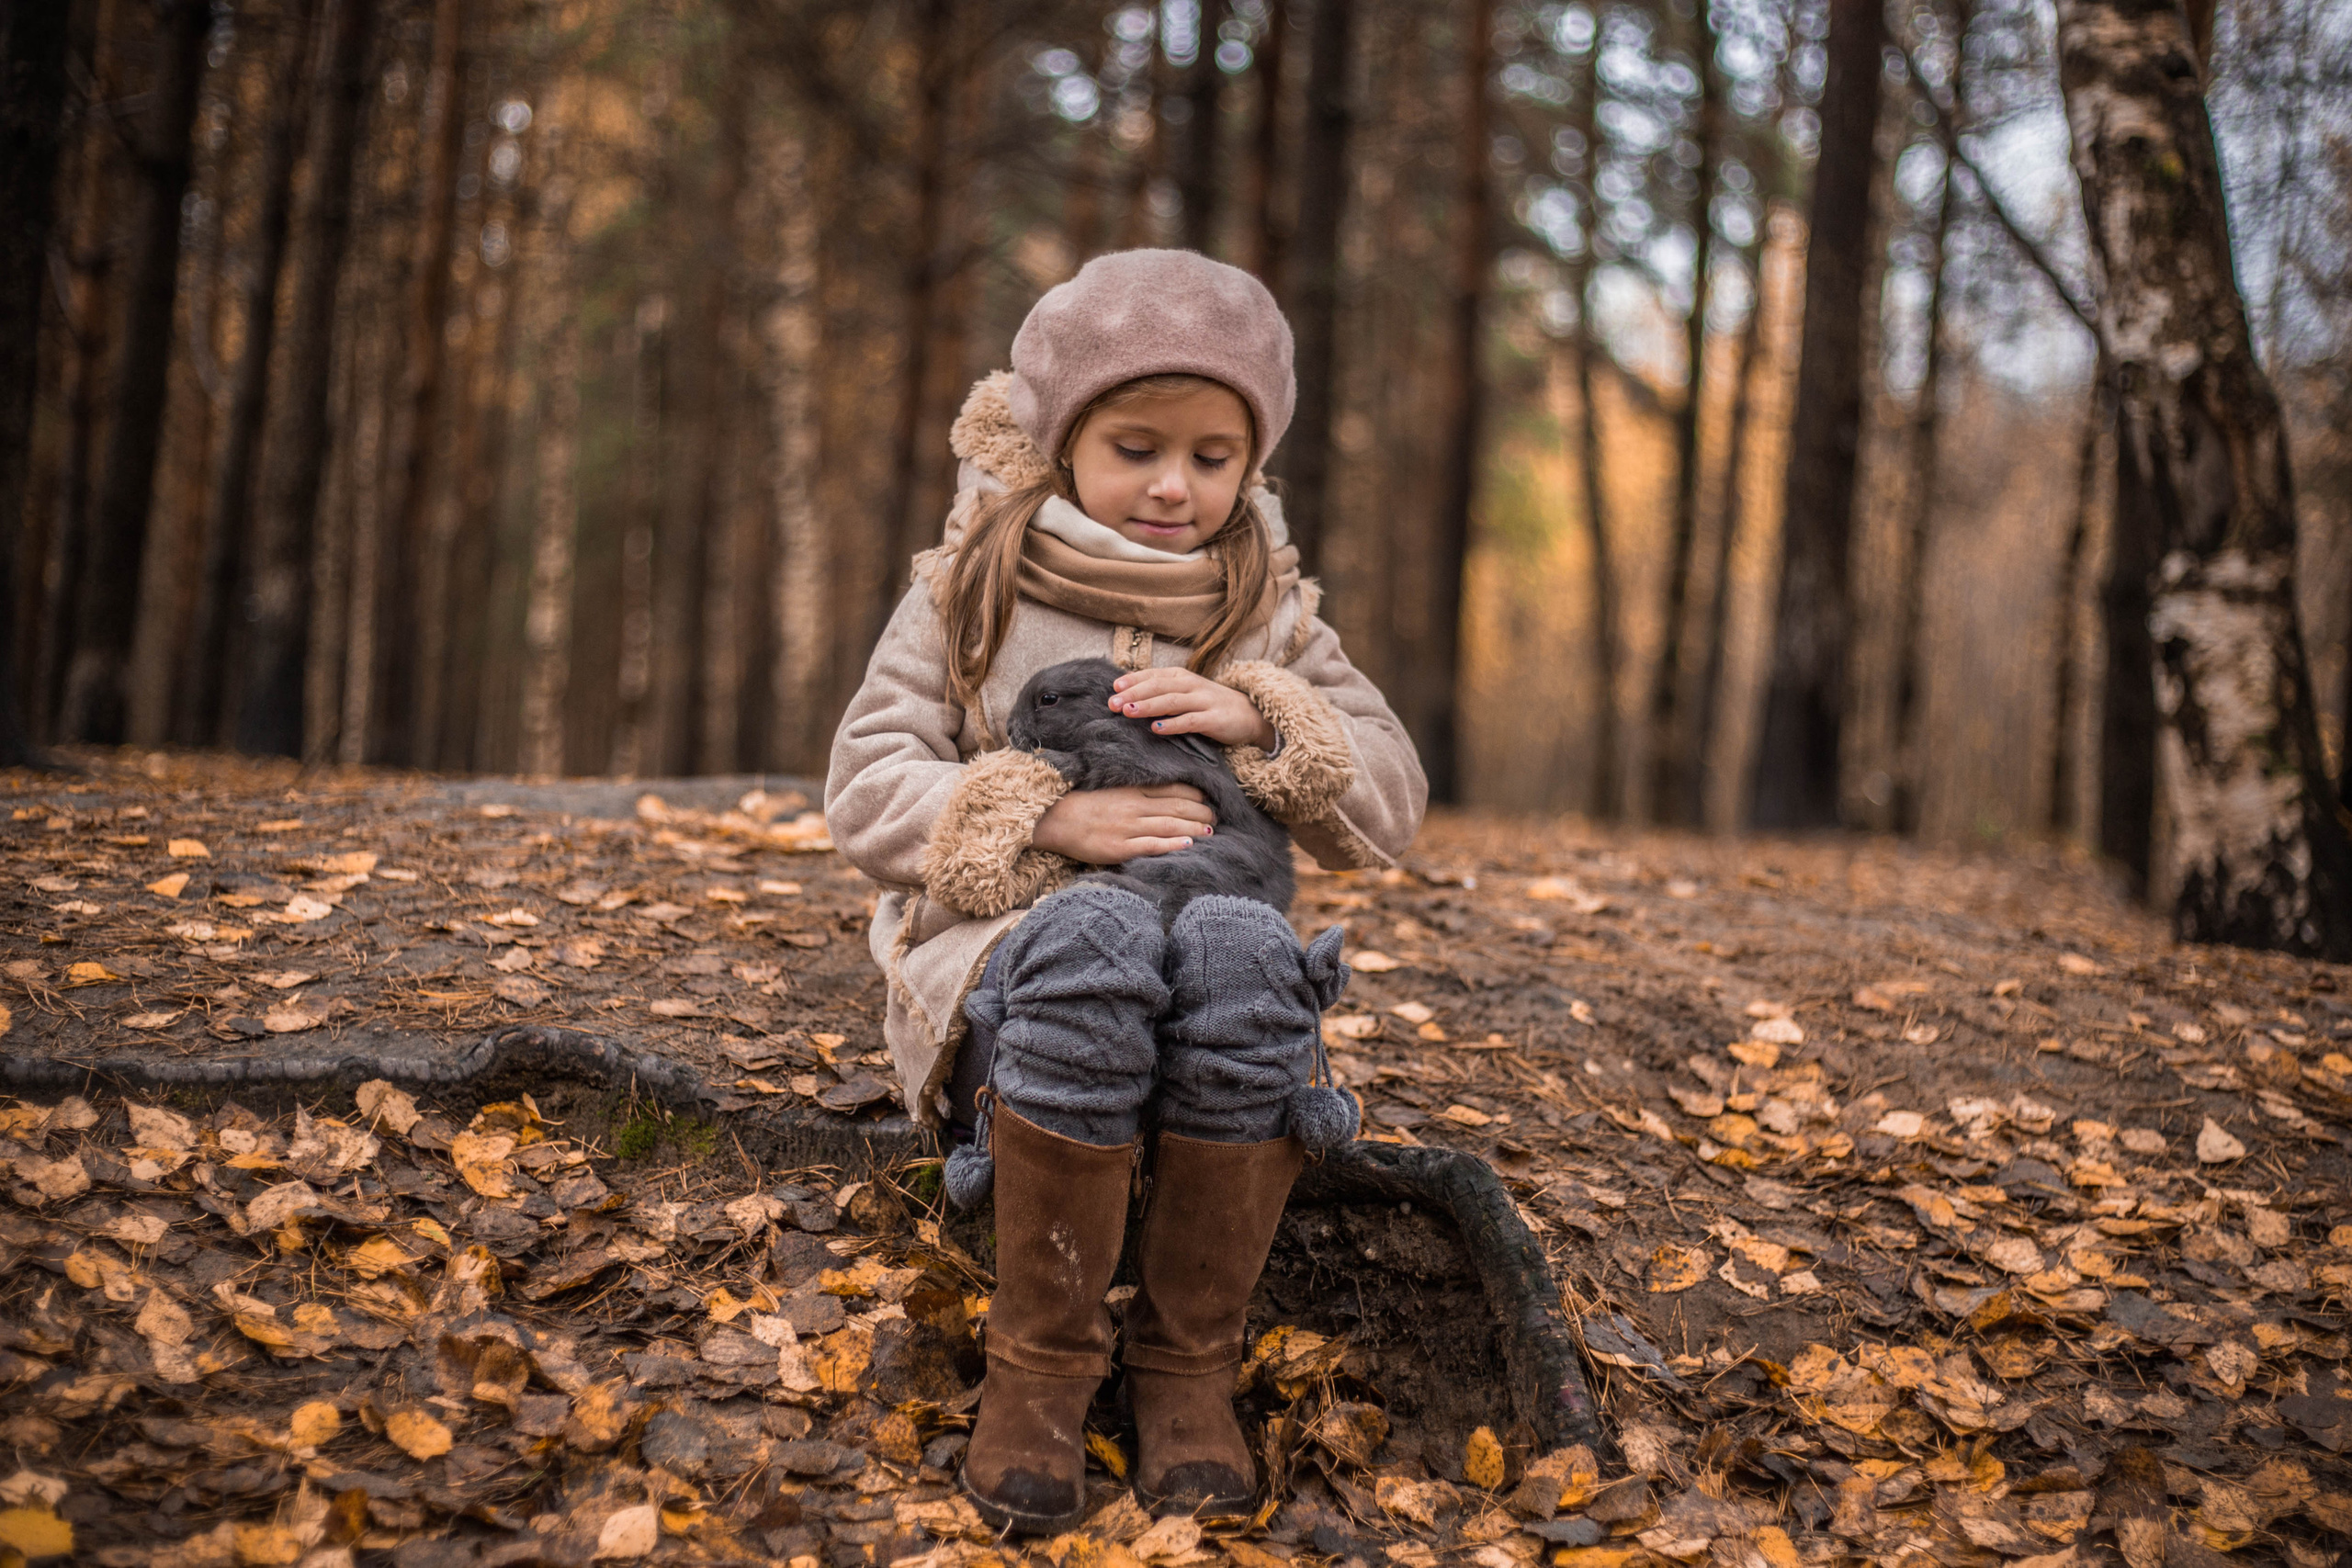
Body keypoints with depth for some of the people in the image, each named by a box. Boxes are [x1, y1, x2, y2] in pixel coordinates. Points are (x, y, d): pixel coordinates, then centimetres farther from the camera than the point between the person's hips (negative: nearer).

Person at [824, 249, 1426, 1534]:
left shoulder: (1268, 611, 13)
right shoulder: (973, 589, 7)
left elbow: (1391, 802, 10)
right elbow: (864, 795, -1)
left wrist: (1259, 721, -9)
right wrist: (1044, 819, -18)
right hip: (1002, 949, -2)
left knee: (1241, 948, -37)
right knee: (1095, 941, -40)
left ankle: (1187, 1358, -22)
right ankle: (1039, 1363, -27)